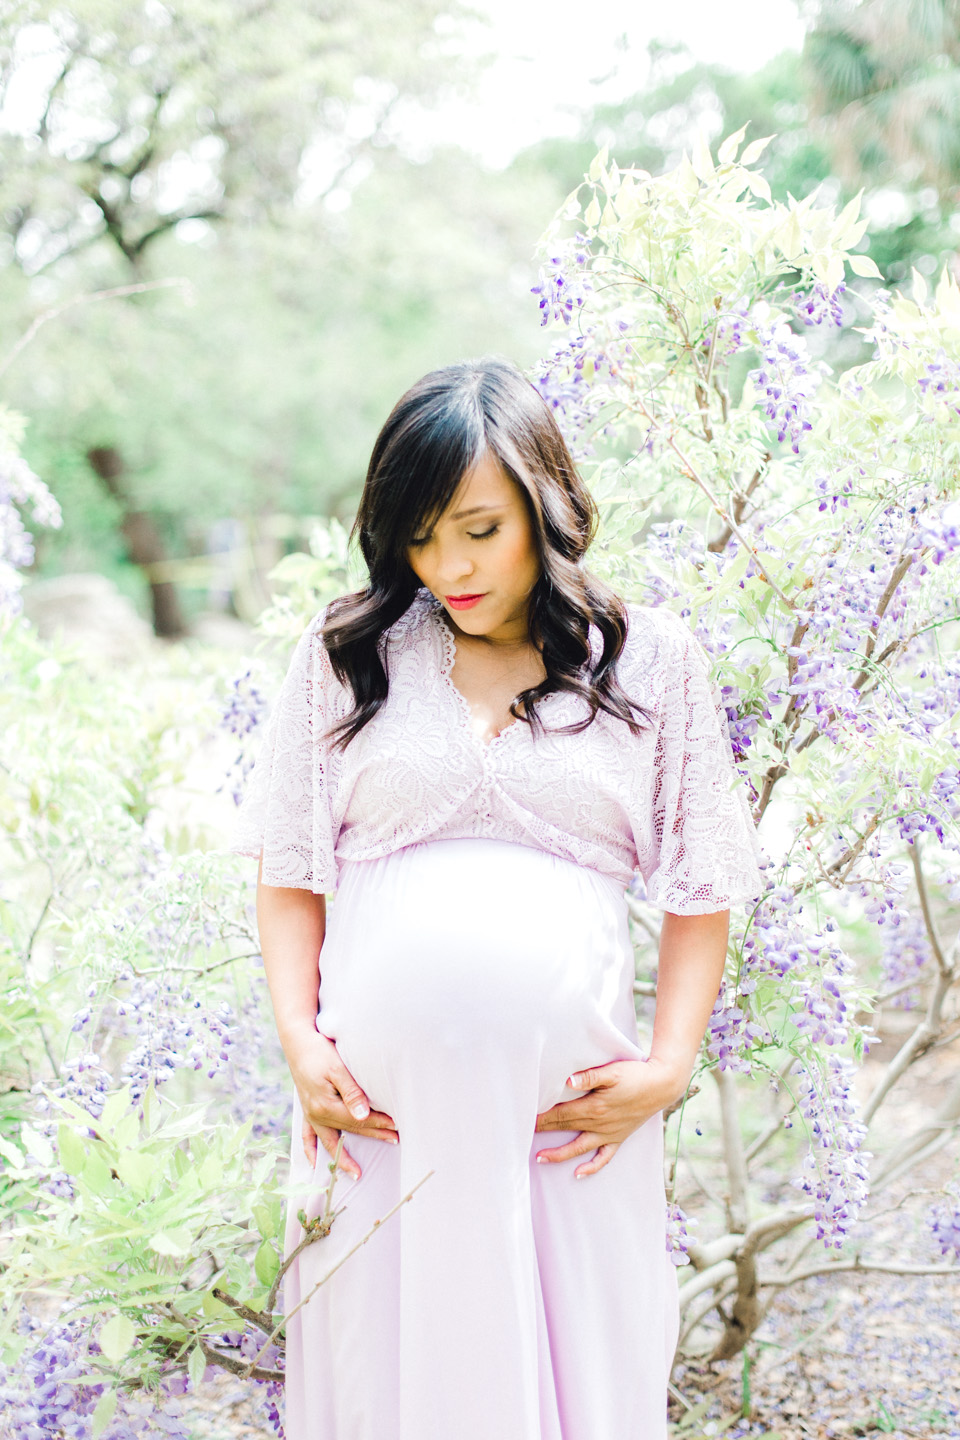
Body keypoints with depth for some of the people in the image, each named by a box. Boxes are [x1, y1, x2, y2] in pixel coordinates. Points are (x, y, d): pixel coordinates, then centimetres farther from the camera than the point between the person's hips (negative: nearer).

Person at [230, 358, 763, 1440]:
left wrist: (670, 1066, -2)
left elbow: (700, 883, 8)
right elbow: (290, 866, 10)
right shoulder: (348, 652, 8)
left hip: (574, 1105, 0)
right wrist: (298, 1037, -3)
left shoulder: (653, 660, 6)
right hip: (377, 1094, 1)